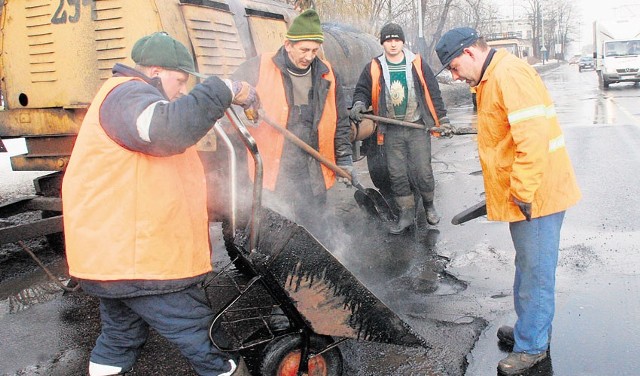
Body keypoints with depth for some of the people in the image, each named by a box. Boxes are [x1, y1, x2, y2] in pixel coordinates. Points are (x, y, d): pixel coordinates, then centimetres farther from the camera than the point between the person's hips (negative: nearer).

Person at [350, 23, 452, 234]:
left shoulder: (417, 64, 1)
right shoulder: (373, 68, 2)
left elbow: (433, 93, 4)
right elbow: (362, 91, 10)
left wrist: (442, 118, 3)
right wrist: (359, 103, -13)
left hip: (418, 128, -1)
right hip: (391, 131, 1)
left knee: (423, 172, 0)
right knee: (397, 174, 5)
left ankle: (429, 205, 26)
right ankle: (406, 213, 18)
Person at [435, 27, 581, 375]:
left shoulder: (510, 75, -19)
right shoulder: (491, 79, 15)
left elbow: (533, 137, -27)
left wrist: (523, 192, -23)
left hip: (537, 195, -10)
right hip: (519, 194, 10)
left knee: (535, 273, 2)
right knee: (527, 268, 21)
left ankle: (531, 346, 15)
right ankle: (530, 328, 36)